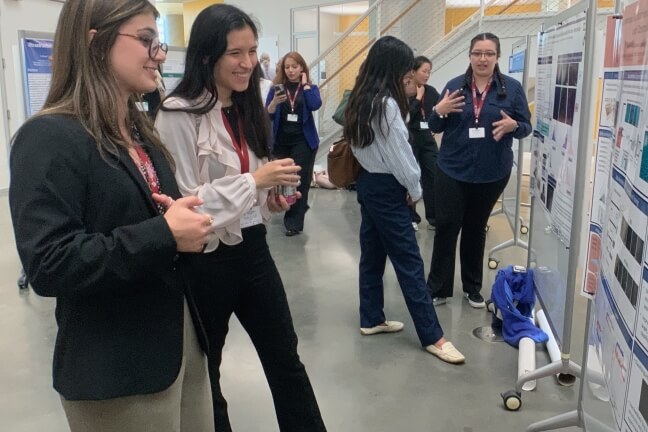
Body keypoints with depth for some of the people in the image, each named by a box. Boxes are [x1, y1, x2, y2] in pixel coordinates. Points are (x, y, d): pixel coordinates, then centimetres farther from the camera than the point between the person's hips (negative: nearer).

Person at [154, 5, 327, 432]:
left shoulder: (247, 109, 8)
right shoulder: (179, 114, -16)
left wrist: (272, 199, -1)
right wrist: (254, 180, -21)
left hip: (254, 249, 7)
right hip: (206, 261, -6)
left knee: (286, 358, 15)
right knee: (204, 369, 15)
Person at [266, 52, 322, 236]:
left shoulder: (311, 87, 3)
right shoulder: (276, 87, 3)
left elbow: (315, 105, -19)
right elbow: (267, 115, -3)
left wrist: (305, 84, -11)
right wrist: (274, 102, -21)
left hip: (303, 141, -2)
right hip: (281, 141, 2)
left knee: (300, 180, -1)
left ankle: (295, 222, 6)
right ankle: (297, 209, 36)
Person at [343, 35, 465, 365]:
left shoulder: (362, 98, 7)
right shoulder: (387, 103, -20)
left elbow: (365, 145, 8)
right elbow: (400, 154, -18)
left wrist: (406, 185, 5)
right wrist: (415, 188, -2)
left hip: (368, 182, 9)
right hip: (386, 189, -9)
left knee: (372, 254, 15)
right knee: (409, 262, -3)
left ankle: (371, 319, 27)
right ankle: (432, 336, 5)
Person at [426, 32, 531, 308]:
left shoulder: (512, 88, -2)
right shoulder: (455, 85, 0)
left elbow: (526, 127, 0)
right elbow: (435, 128, 4)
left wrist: (512, 126, -22)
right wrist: (439, 111, -18)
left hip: (492, 173, 0)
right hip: (452, 170, 0)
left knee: (476, 229, 13)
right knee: (446, 227, 0)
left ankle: (472, 287, 28)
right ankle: (437, 288, 12)